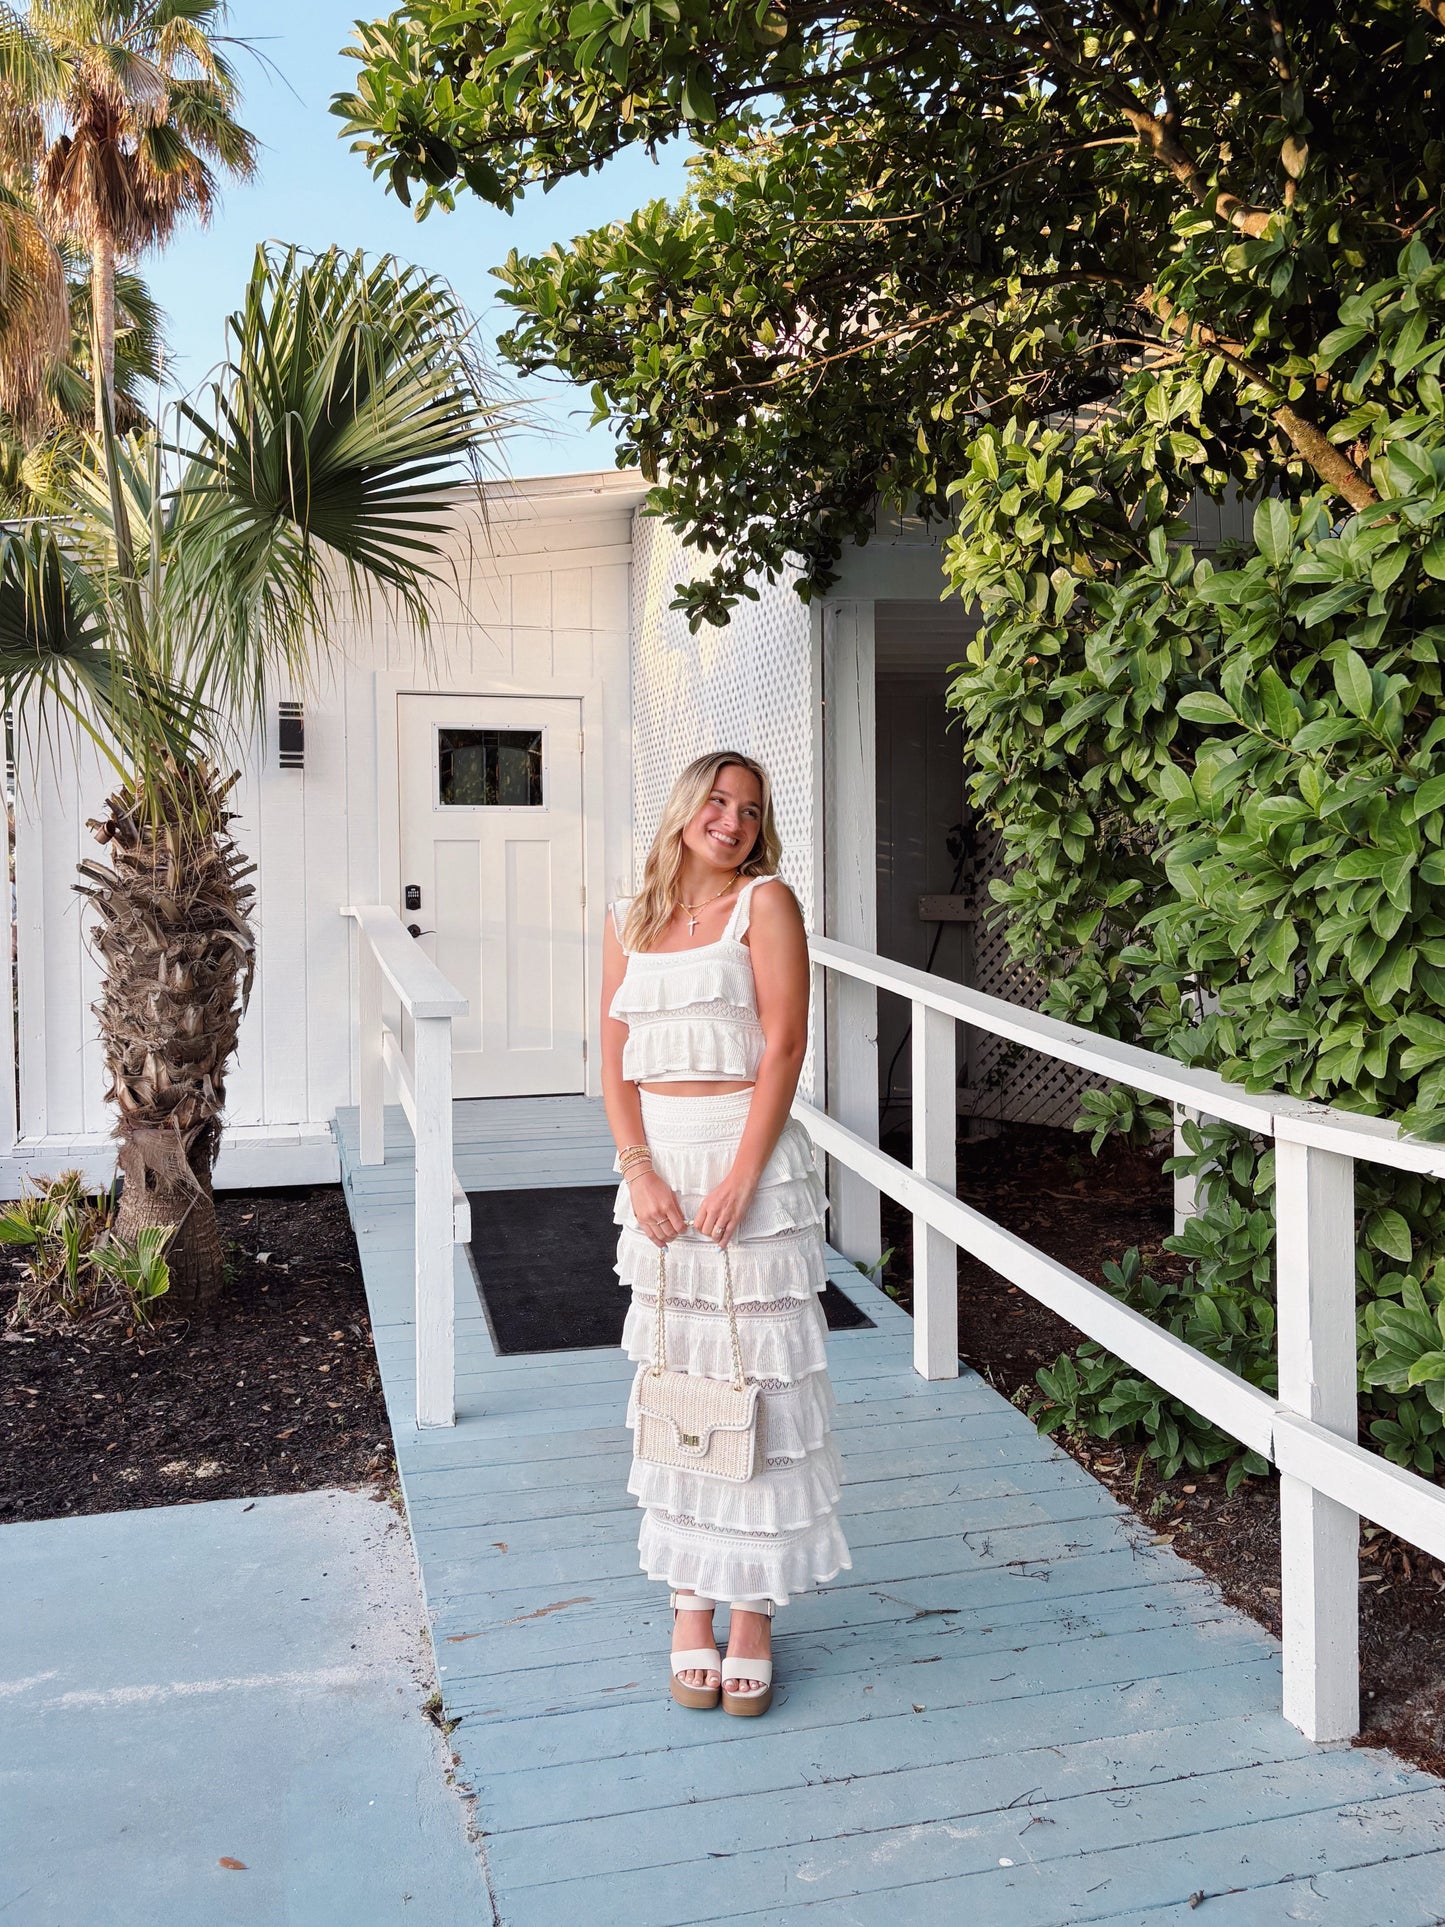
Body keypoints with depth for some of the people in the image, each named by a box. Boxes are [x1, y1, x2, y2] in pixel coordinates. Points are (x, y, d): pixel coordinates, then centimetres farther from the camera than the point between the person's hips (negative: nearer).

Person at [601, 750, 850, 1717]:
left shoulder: (765, 902, -2)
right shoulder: (631, 921, 11)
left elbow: (784, 1046, -10)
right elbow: (617, 1062, 7)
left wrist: (741, 1174, -16)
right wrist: (639, 1169, -7)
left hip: (750, 1155, -4)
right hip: (659, 1162, 4)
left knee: (756, 1377, 1)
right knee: (675, 1376, 9)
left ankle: (753, 1611, 13)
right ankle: (690, 1602, 22)